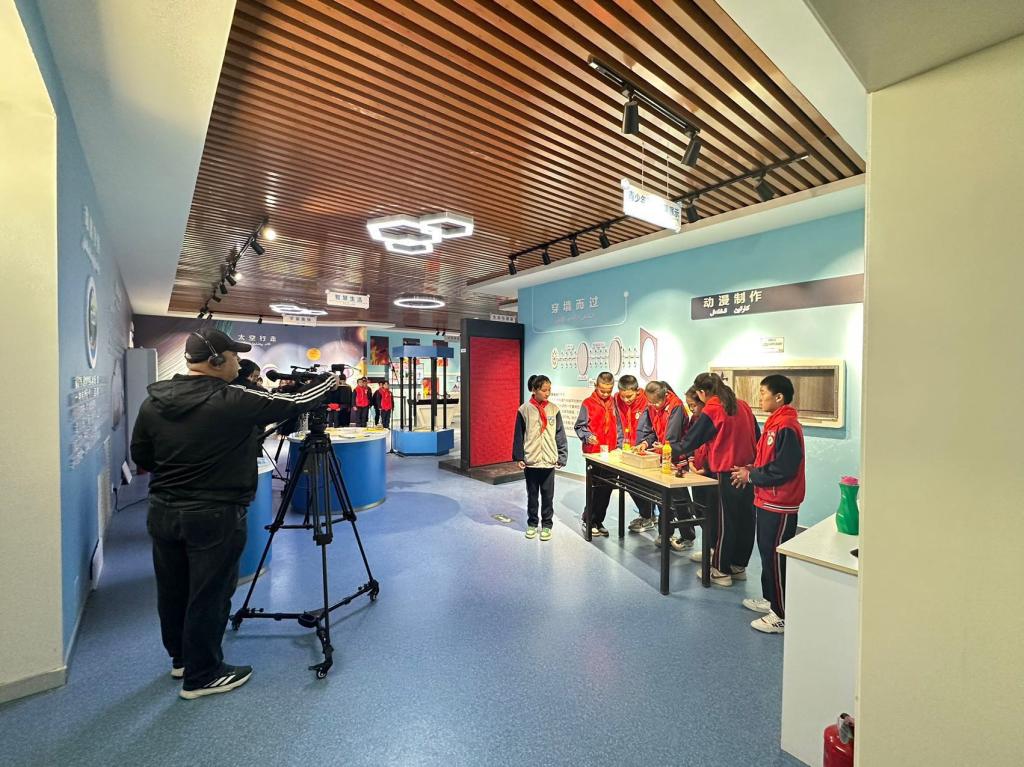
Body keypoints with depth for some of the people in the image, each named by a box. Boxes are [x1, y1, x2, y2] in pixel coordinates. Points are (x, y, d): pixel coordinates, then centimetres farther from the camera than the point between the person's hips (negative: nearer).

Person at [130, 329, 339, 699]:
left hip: (163, 512, 7)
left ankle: (181, 658, 43)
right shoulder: (233, 401, -19)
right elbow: (294, 403, -10)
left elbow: (140, 457, 9)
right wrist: (330, 382, 6)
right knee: (209, 597, 8)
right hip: (214, 515, -7)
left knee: (173, 591, 22)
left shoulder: (153, 402, 0)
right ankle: (201, 676, 25)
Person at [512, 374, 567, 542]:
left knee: (548, 495, 9)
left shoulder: (554, 410, 0)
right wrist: (519, 457, -3)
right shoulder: (524, 410, -4)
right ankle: (532, 523, 29)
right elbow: (518, 435, 0)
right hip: (530, 461, -1)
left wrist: (561, 457, -1)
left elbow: (560, 435, 3)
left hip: (549, 461, 1)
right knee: (532, 495, 13)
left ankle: (547, 525, 24)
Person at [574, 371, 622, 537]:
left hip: (611, 453, 5)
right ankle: (588, 521, 13)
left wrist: (619, 446, 7)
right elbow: (580, 426, -3)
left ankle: (598, 521, 22)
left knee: (607, 488, 8)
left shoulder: (613, 403, 10)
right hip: (594, 453, -5)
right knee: (596, 487, -3)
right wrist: (587, 436, -22)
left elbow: (618, 427, 15)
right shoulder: (588, 404, -4)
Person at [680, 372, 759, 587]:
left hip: (726, 473, -7)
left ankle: (721, 571, 14)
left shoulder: (711, 412, -12)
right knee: (745, 519, 14)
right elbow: (756, 436, 13)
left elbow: (690, 441, -6)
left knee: (725, 521, 3)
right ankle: (739, 566, 27)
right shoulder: (742, 406, 7)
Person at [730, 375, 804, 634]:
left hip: (779, 506, -10)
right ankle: (770, 600, 36)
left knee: (776, 558, 1)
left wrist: (751, 476, -13)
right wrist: (751, 470, 2)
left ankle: (782, 616, 15)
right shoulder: (775, 422, 10)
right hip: (767, 501, 10)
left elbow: (782, 470, -24)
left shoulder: (786, 427, -21)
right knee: (767, 552, 20)